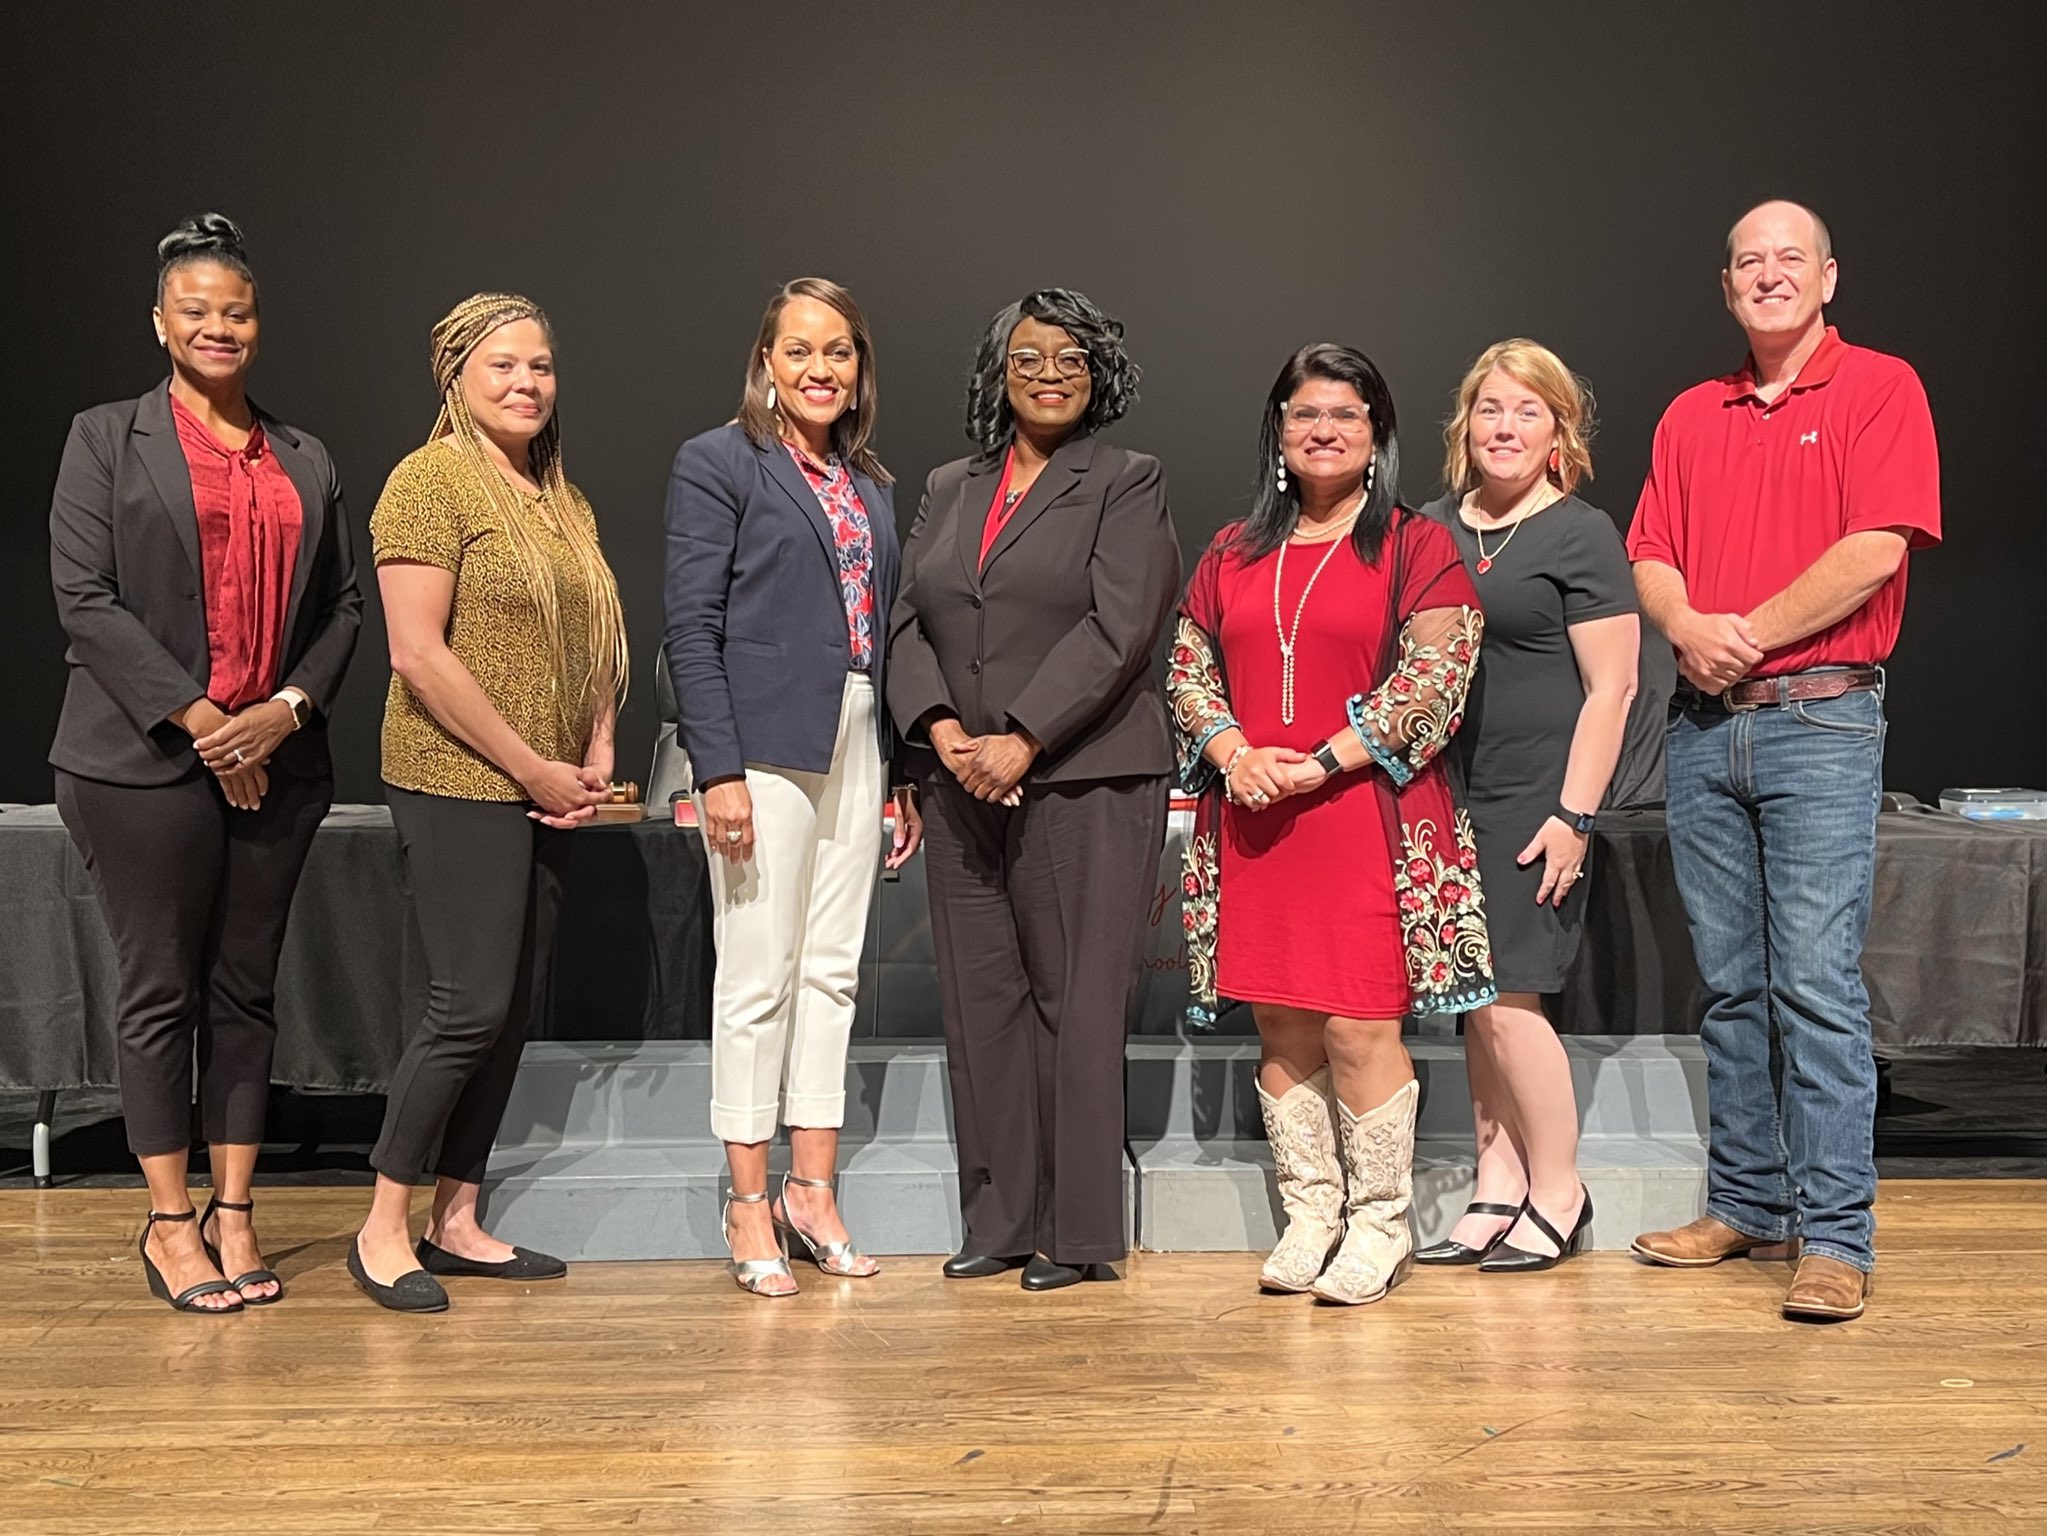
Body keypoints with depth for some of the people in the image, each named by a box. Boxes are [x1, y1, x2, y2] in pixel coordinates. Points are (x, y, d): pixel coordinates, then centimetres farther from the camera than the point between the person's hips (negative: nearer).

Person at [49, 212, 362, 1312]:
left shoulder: (306, 460, 14)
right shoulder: (107, 440, 4)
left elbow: (342, 605, 11)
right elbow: (85, 600, -5)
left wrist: (288, 708, -6)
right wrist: (195, 718, -12)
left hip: (276, 760, 4)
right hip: (147, 760, -3)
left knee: (246, 990, 7)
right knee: (160, 990, 1)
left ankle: (235, 1212, 15)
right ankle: (170, 1224, 10)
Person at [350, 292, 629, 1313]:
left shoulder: (563, 500, 16)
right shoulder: (430, 481, -8)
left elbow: (595, 638, 20)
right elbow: (419, 654, -15)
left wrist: (597, 755, 4)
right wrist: (533, 767, -14)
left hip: (545, 794, 8)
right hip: (458, 784, -7)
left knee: (516, 1009, 8)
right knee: (472, 1004, -9)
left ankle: (456, 1222, 18)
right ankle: (383, 1229, 5)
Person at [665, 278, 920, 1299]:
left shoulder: (873, 485, 16)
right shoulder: (719, 463, -2)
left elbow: (883, 630, 15)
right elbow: (693, 627, -8)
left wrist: (905, 773, 11)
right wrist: (718, 768, -16)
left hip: (855, 746, 6)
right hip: (765, 745, -6)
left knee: (832, 972, 8)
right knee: (759, 977, -2)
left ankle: (813, 1192, 17)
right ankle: (749, 1207, 8)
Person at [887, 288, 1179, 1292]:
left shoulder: (1126, 484, 3)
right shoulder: (946, 490, 18)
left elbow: (1118, 628, -9)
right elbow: (910, 622, 11)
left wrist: (1022, 740, -17)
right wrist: (941, 730, -7)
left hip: (1082, 783, -5)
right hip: (962, 784, 5)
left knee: (1075, 1002, -3)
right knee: (980, 1002, 6)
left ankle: (1079, 1234, 5)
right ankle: (999, 1222, 14)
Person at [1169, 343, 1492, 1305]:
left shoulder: (1417, 547, 2)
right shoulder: (1233, 555, 17)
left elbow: (1434, 679, -8)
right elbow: (1188, 667, 14)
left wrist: (1320, 764, -13)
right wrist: (1230, 748, -6)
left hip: (1367, 817, -4)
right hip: (1252, 821, 5)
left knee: (1360, 1028, -6)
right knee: (1281, 1028, 7)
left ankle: (1380, 1227, 7)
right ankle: (1309, 1217, 17)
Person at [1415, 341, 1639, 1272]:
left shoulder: (1581, 535, -4)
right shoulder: (1433, 528, 13)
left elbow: (1611, 687, -7)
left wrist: (1573, 815, -13)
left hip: (1535, 800, -6)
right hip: (1449, 795, 6)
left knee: (1505, 996, -8)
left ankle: (1559, 1198, 8)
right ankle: (1497, 1194, 19)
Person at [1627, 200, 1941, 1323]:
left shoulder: (1880, 389, 1)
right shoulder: (1691, 417, 17)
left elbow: (1875, 549, -11)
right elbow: (1651, 555, 11)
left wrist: (1748, 633, -10)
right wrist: (1688, 628, -10)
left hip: (1821, 722, -5)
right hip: (1703, 724, 5)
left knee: (1816, 983, -9)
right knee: (1729, 984, 9)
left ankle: (1836, 1239, -4)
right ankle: (1744, 1207, 18)